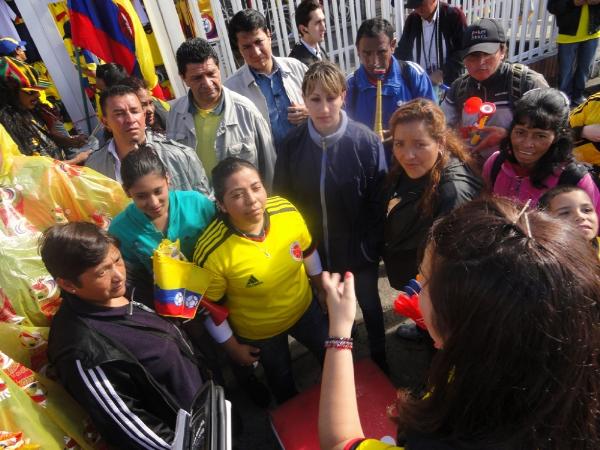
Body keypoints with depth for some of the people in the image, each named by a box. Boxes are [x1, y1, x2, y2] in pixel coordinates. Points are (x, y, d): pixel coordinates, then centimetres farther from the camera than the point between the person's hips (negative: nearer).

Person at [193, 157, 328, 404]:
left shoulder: (287, 211, -24)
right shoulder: (212, 252, -34)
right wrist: (232, 346, -6)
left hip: (304, 308, 3)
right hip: (258, 332, -3)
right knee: (282, 381, 26)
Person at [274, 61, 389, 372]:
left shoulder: (366, 142, -19)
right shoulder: (292, 145, -12)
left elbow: (379, 202, -12)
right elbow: (282, 200, -3)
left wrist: (373, 247, -11)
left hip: (359, 251, -2)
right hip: (315, 251, 3)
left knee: (370, 305, 22)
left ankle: (379, 361, 50)